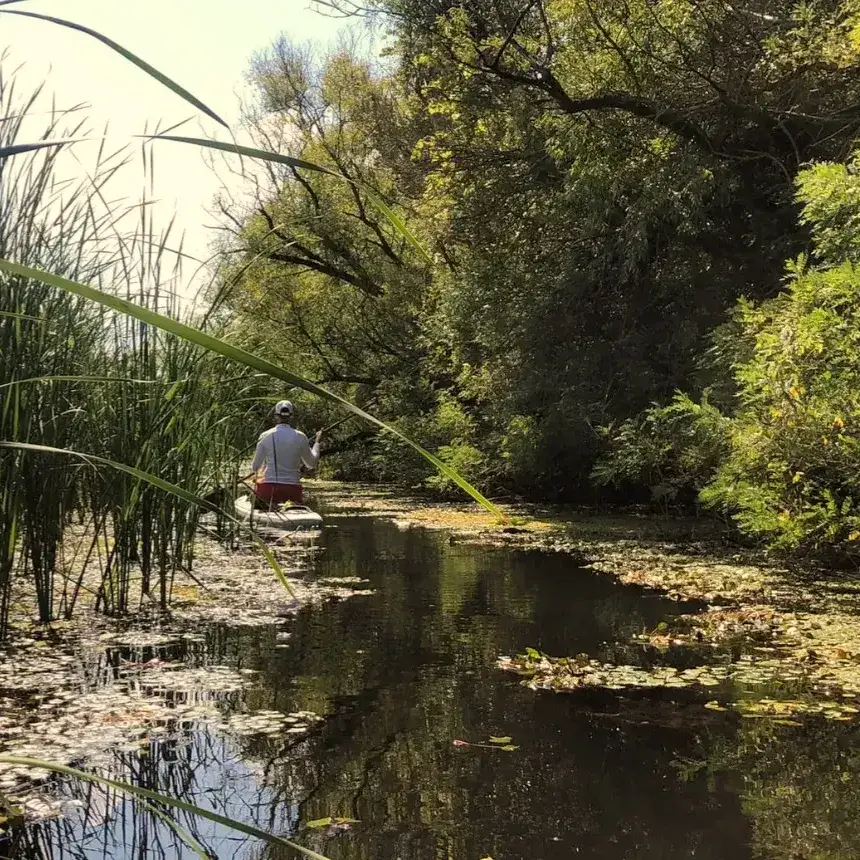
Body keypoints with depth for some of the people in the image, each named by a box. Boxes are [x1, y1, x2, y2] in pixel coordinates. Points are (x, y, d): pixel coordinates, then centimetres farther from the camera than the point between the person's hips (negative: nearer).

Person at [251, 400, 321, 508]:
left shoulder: (265, 436, 0)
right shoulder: (300, 437, 0)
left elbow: (255, 467, 6)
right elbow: (311, 464, 14)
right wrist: (317, 442, 27)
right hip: (292, 492, 1)